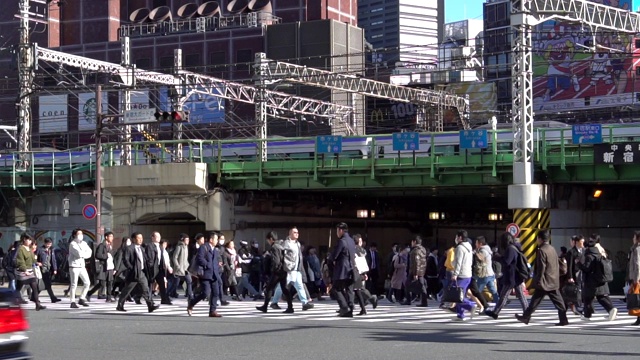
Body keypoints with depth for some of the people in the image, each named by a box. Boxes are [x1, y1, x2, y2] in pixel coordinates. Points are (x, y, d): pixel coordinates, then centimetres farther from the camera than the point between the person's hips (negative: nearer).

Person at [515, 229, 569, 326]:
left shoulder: (541, 250, -15)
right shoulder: (552, 249, 10)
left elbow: (541, 268, -19)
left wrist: (538, 280, -13)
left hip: (544, 282, -7)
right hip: (554, 282, 7)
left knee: (535, 301, 3)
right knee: (558, 302, 5)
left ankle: (525, 317, 12)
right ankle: (563, 319, 2)